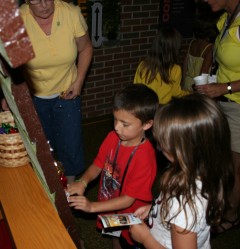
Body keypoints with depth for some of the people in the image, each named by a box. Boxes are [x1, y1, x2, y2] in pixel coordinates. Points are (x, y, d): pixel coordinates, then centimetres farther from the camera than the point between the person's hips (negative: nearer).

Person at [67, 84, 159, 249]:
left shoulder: (145, 157, -34)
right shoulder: (113, 137, -14)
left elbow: (129, 199, -29)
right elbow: (98, 164, -2)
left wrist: (92, 206, -32)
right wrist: (83, 182, -21)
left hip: (129, 216, -6)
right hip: (111, 211, 6)